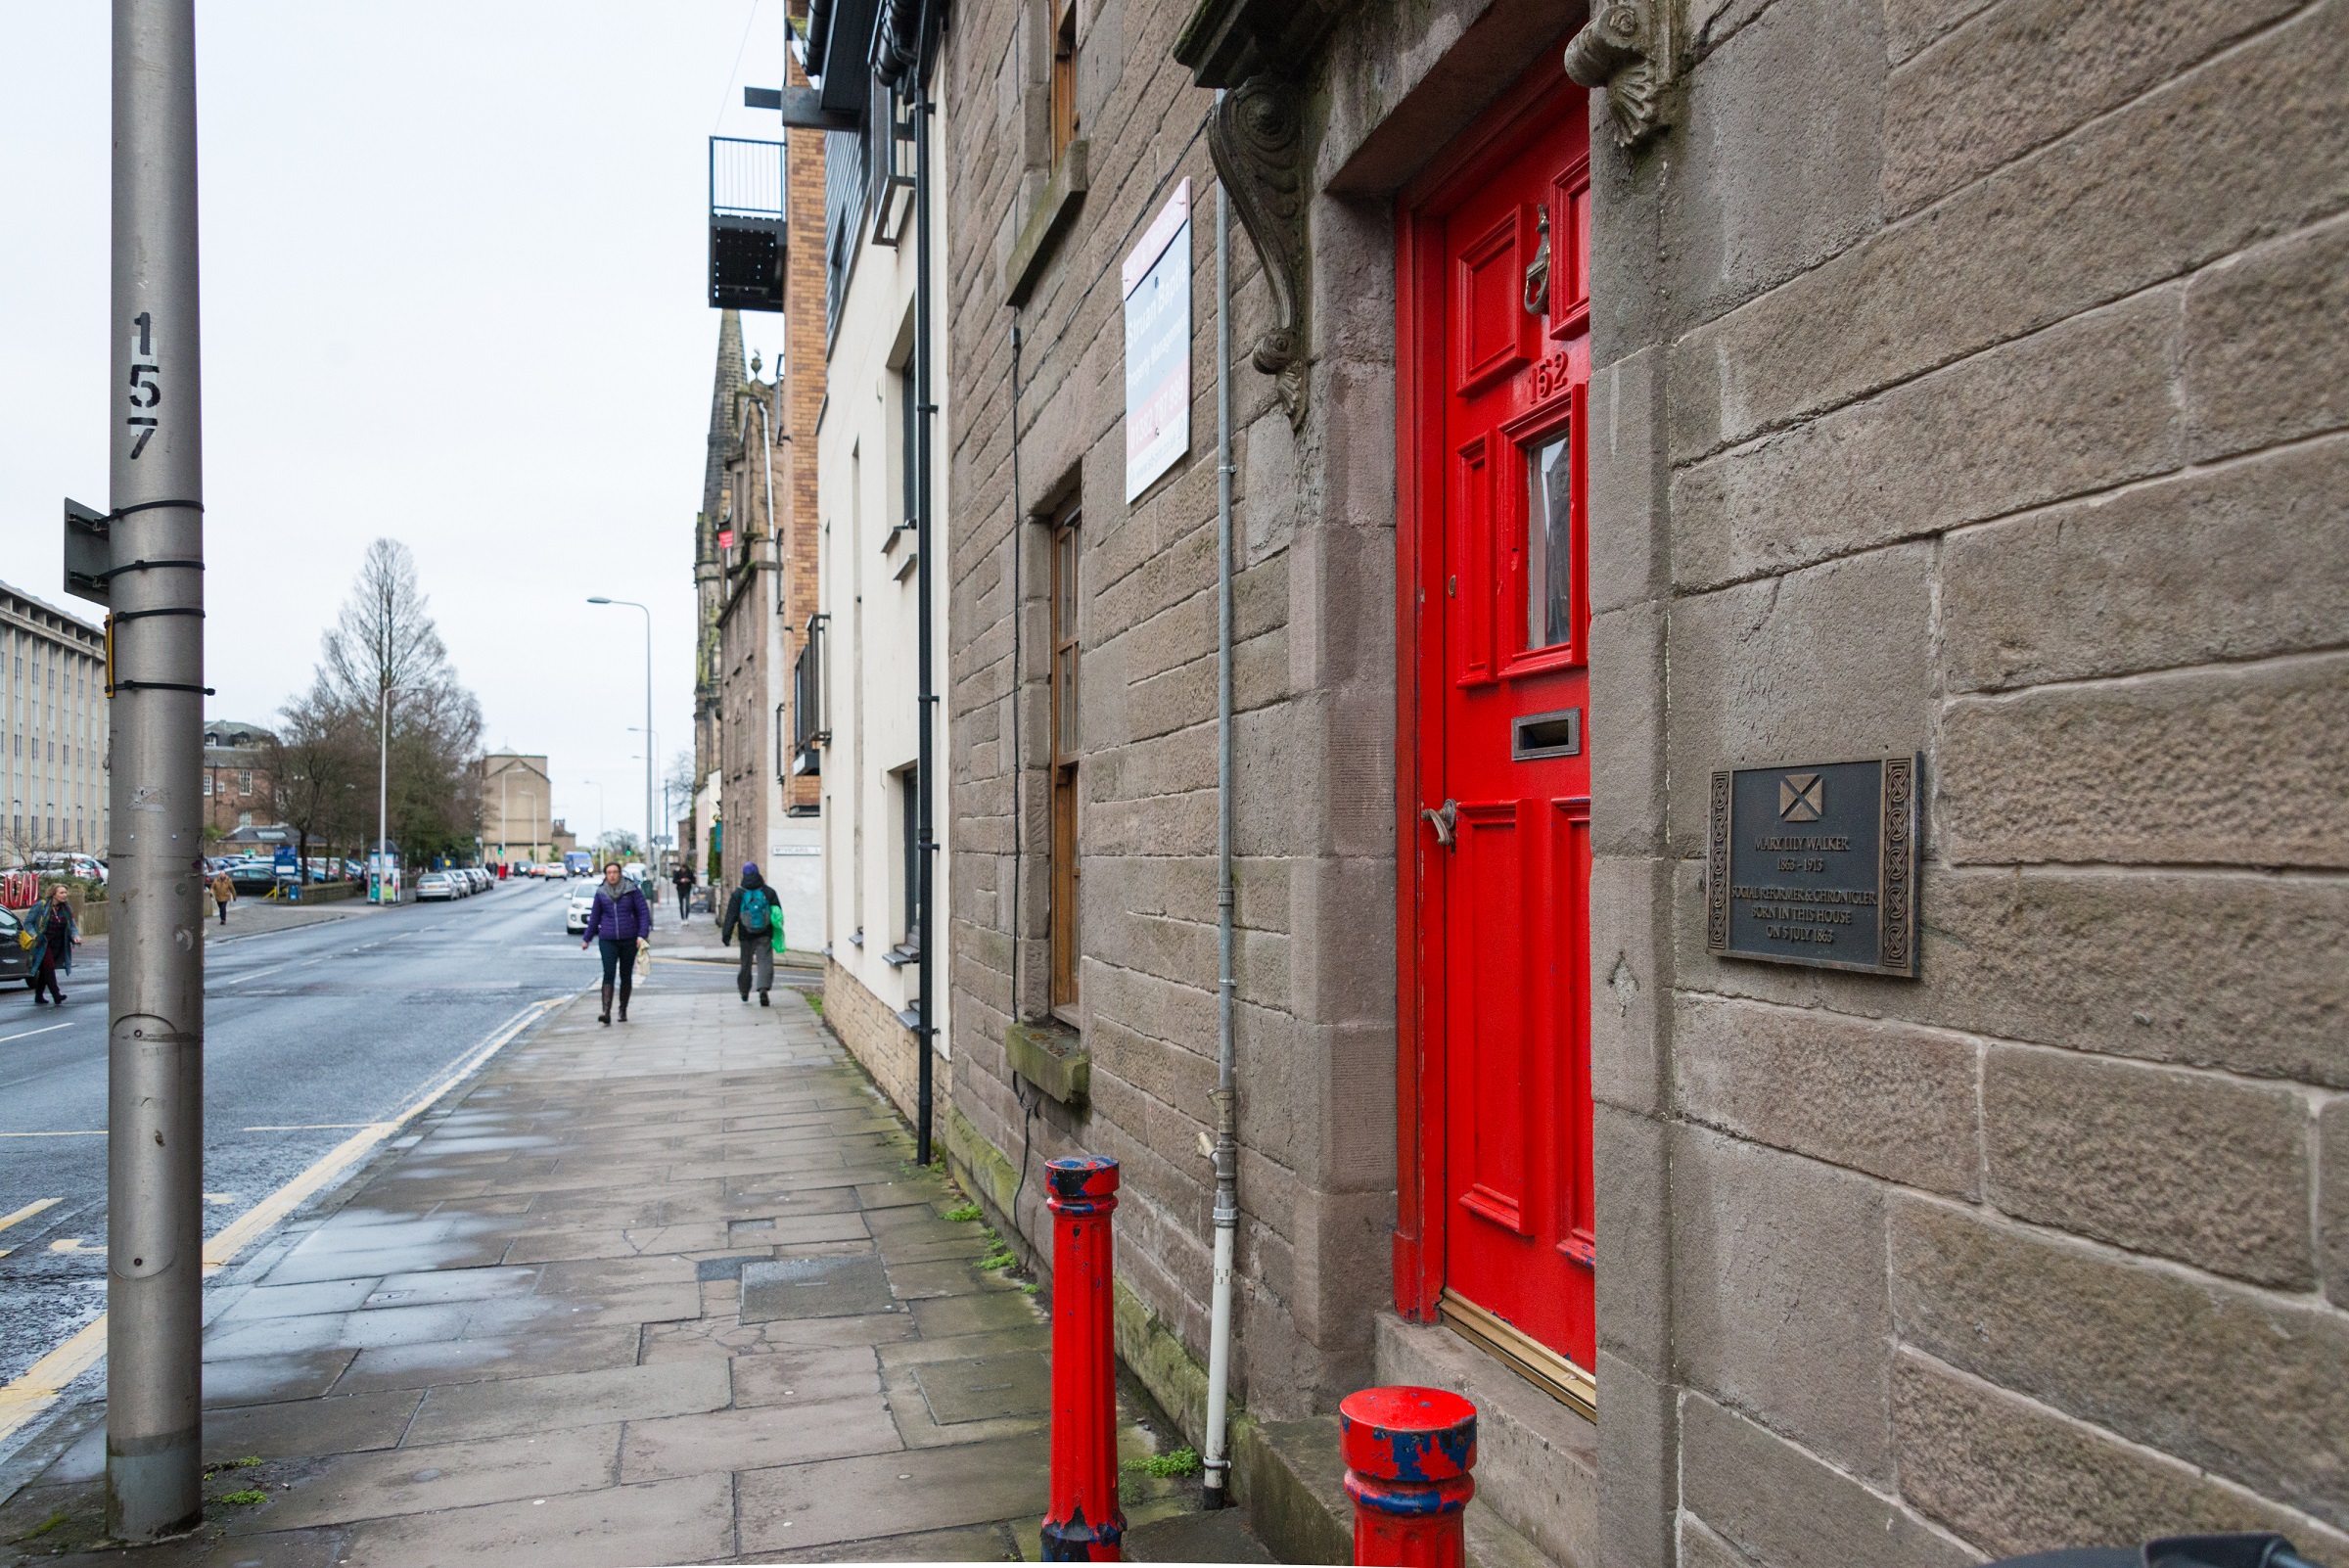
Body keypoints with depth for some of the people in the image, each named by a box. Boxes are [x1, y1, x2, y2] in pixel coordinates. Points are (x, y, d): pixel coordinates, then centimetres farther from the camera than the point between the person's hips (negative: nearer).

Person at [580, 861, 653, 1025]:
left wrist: (642, 934, -11)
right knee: (609, 973, -13)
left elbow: (643, 912, -2)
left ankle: (623, 1010, 23)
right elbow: (594, 917, 15)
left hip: (629, 940, 0)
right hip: (608, 940, 0)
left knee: (626, 976, 9)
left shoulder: (632, 890, -2)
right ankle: (606, 1012, -20)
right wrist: (586, 939, 18)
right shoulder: (601, 893, 6)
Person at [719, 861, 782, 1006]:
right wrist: (777, 932, 16)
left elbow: (731, 915, -5)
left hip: (746, 936, 1)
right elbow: (778, 914, 6)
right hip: (764, 936, -1)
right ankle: (764, 988, -26)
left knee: (746, 963, 15)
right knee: (765, 962, -5)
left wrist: (726, 934, -4)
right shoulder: (769, 892, 2)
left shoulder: (738, 894, -1)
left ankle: (744, 991, 30)